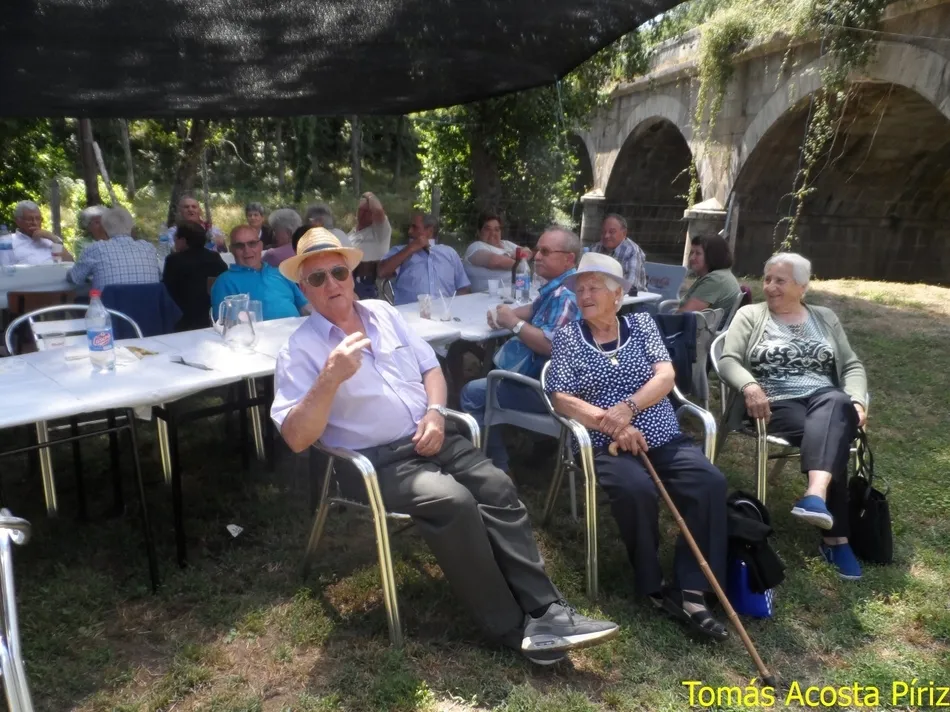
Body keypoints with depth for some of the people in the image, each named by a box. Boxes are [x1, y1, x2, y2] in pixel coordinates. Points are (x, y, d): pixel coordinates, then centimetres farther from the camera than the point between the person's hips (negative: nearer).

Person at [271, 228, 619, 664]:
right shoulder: (300, 350, -4)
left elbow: (431, 367, 18)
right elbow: (296, 438, -14)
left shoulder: (384, 314, 12)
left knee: (498, 488, -18)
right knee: (453, 502, -29)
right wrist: (330, 379, -28)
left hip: (431, 440, 6)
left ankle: (544, 610, -15)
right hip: (376, 461, -5)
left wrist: (436, 411, -3)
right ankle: (512, 627, -16)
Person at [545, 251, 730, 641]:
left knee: (710, 482, -24)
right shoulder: (566, 337, 6)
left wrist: (628, 407, -18)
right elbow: (562, 398, -4)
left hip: (664, 439, 3)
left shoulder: (642, 323, 12)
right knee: (636, 490, -33)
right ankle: (654, 586, -10)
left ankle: (690, 591, -18)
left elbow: (666, 376, 0)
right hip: (607, 446, -3)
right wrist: (610, 423, -18)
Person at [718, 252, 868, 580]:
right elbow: (728, 361, -2)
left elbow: (852, 365, 16)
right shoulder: (749, 315, 11)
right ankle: (836, 537, -32)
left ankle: (816, 495, -56)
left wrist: (857, 400, -5)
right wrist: (749, 386, -24)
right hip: (778, 405, -2)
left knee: (838, 403, -37)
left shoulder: (825, 318, 21)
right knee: (830, 437, -33)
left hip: (826, 401, 2)